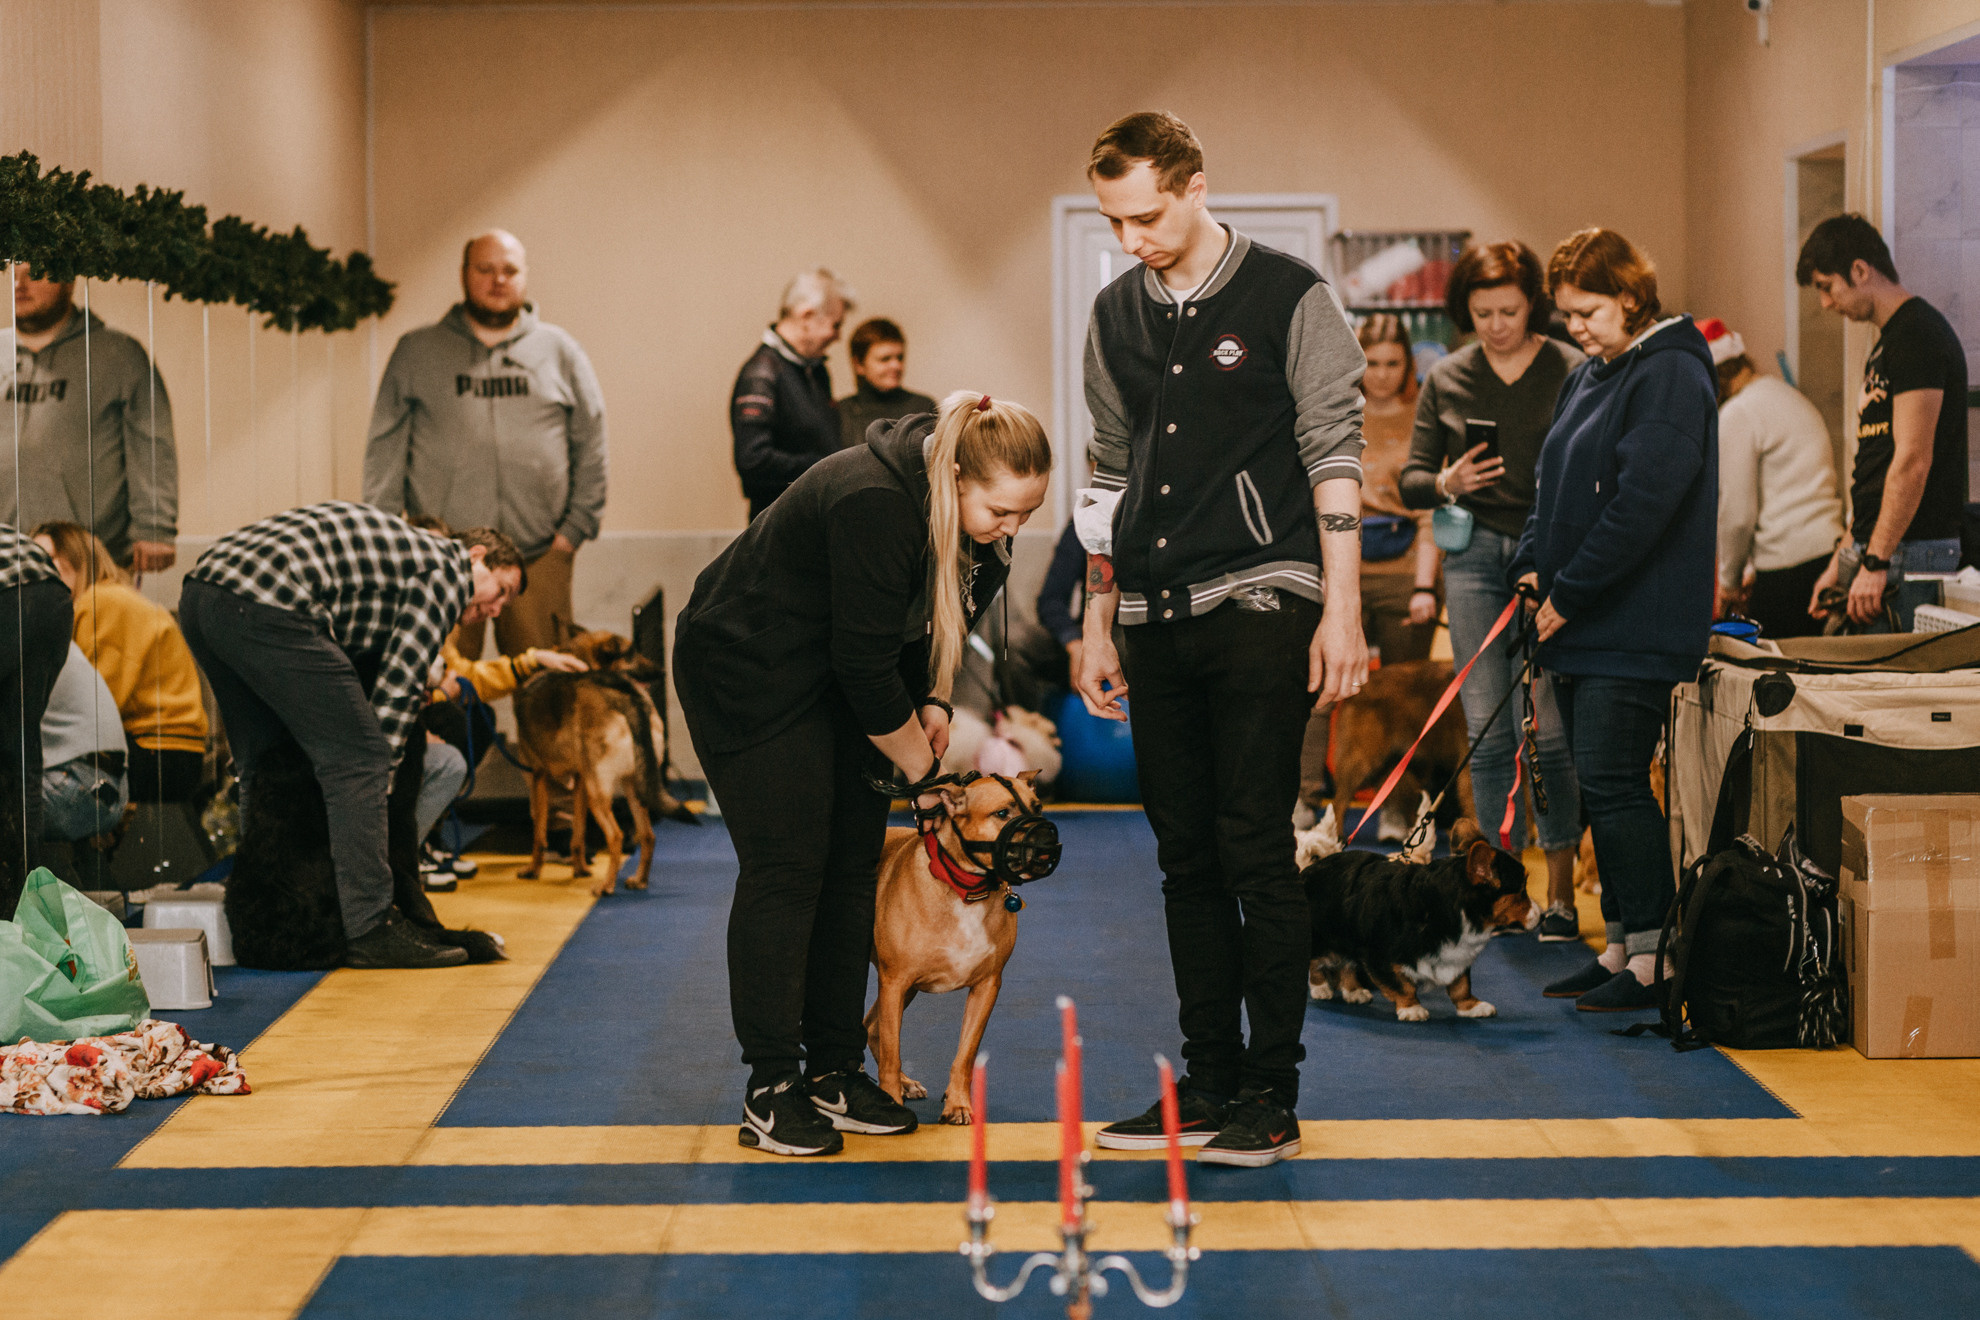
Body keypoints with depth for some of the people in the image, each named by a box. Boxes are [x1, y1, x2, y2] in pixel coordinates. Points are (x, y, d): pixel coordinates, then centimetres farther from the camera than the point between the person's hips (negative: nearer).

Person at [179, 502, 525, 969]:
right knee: (357, 761, -4)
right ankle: (371, 929, -3)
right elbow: (398, 682, 0)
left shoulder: (405, 549, 34)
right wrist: (380, 772, 3)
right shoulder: (448, 568, 8)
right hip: (267, 606, -10)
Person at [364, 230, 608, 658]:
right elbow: (385, 448, 9)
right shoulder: (417, 351, 12)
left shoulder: (560, 351, 14)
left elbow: (591, 446, 13)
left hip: (540, 557, 1)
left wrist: (576, 526, 4)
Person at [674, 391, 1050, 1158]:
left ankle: (835, 1071, 10)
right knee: (785, 869, -10)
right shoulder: (873, 505, -34)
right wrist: (921, 767, -17)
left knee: (853, 865, 4)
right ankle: (770, 1088, -5)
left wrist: (930, 703, -8)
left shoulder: (978, 522, -9)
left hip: (836, 678, 8)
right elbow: (866, 662, -29)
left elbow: (936, 618, 8)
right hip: (745, 672, -8)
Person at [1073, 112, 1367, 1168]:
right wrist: (1098, 626, 16)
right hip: (1155, 617, 5)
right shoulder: (1116, 316, 13)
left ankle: (1271, 1095, 2)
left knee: (1256, 854, -5)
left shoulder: (1288, 298, -3)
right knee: (1187, 861, 8)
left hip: (1258, 605, -5)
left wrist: (1340, 608, -10)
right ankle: (1209, 1081, 16)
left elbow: (1333, 455, -4)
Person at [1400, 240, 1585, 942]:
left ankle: (1560, 896, 2)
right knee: (1486, 729, 1)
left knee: (1547, 729, -7)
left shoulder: (1573, 372, 0)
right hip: (1475, 554, 3)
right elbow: (1410, 481, 12)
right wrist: (1446, 483, -11)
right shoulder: (1445, 380, 8)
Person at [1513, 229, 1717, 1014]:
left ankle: (1652, 958, -5)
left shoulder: (1670, 375, -12)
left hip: (1636, 625, -9)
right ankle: (1620, 946, 18)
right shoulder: (1590, 377, 17)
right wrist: (1533, 564, 5)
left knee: (1614, 784, -11)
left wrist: (1570, 594, -16)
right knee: (1598, 788, 11)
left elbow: (1643, 503, -20)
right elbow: (1554, 482, 23)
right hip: (1581, 626, 9)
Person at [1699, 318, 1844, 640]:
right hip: (1830, 551, 9)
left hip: (1789, 565, -9)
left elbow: (1738, 514, -9)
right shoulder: (1794, 399, 23)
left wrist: (1729, 580, 5)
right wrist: (1755, 569, 25)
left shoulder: (1737, 414, -7)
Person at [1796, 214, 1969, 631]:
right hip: (1879, 552, 10)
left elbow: (1913, 460, -19)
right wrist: (1841, 563, 20)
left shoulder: (1916, 335, -12)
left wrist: (1875, 562, -21)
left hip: (1912, 552, -10)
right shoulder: (1887, 342, 20)